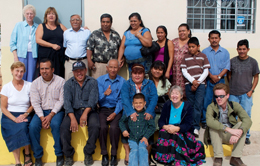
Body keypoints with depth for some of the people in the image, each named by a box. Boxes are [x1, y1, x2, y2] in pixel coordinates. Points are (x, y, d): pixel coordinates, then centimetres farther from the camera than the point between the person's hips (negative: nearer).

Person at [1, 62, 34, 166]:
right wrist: (15, 119, -15)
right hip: (10, 116, 0)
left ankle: (27, 153, -11)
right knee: (14, 131, -32)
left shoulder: (29, 86, 5)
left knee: (23, 127, -33)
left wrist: (25, 115, -13)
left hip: (25, 115, 0)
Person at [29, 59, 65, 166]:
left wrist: (51, 115, -18)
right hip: (41, 111, 3)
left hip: (56, 110, -2)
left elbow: (61, 101, -7)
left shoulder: (60, 81, -3)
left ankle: (59, 154, -13)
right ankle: (38, 156, -7)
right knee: (33, 126, -24)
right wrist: (42, 118, -16)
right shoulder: (35, 83, 3)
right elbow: (35, 103, -2)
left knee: (55, 124, -32)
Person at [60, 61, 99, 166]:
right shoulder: (68, 84, 7)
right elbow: (67, 102, -5)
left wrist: (85, 113, -27)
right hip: (73, 111, 1)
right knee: (64, 127, -25)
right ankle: (68, 155, -6)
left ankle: (88, 153, -9)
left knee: (95, 126, -29)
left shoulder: (92, 82, 5)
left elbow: (93, 99, -9)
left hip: (89, 111, -1)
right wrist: (73, 118, -22)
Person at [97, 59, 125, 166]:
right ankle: (104, 154, -9)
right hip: (103, 109, 1)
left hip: (116, 110, -1)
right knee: (102, 127, -27)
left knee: (114, 127, -28)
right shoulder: (100, 80, 6)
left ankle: (114, 155, -9)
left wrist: (115, 113, -13)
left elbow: (121, 100, -1)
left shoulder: (122, 82, 4)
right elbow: (98, 99, -1)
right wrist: (104, 94, -23)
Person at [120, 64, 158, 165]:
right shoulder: (126, 85, 9)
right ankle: (127, 154, -8)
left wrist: (149, 112, -20)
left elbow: (154, 98, -2)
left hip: (146, 114, 0)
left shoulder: (150, 84, 12)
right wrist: (131, 112, -25)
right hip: (130, 114, 0)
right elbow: (125, 99, -7)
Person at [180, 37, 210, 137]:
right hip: (189, 84, 2)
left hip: (200, 84, -2)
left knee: (198, 105, -10)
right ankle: (190, 126, 15)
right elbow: (184, 71, 4)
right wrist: (192, 81, -9)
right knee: (191, 105, 5)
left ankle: (196, 127, -7)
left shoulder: (203, 56, 8)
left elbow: (206, 71, 3)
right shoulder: (186, 57, 11)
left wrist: (198, 83, -6)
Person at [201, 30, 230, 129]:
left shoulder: (225, 52, 9)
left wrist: (218, 76, -10)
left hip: (220, 80, 1)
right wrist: (211, 76, -12)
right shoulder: (204, 52, 6)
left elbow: (227, 67, 2)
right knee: (206, 101, -1)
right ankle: (204, 121, 10)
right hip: (208, 80, -1)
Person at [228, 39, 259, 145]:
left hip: (246, 94, -1)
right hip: (233, 93, 1)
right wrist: (230, 87, 5)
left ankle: (246, 136, 17)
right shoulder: (232, 61, 4)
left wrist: (251, 90, -3)